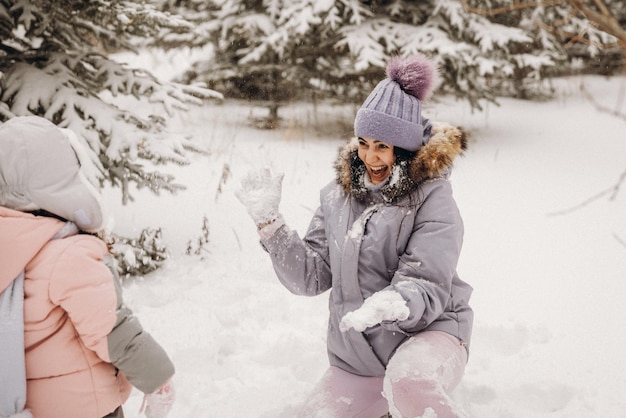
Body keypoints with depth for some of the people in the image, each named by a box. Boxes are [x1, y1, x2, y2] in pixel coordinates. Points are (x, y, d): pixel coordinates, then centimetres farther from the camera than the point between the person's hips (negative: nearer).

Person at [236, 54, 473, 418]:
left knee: (409, 384, -37)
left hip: (427, 331, -6)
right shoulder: (340, 196, 6)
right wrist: (268, 220, -6)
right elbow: (311, 275, 4)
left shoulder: (432, 197, -9)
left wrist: (394, 304, -40)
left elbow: (426, 283, -18)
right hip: (356, 356, 6)